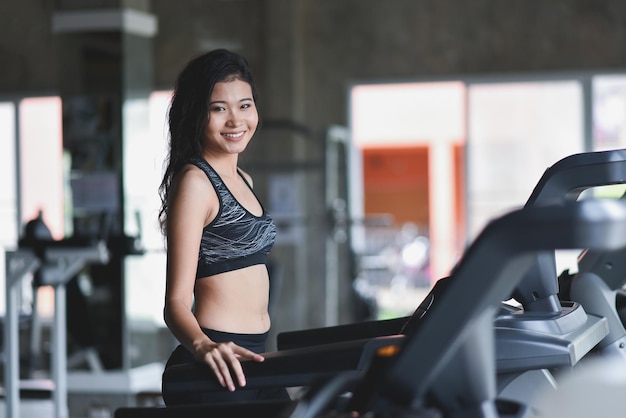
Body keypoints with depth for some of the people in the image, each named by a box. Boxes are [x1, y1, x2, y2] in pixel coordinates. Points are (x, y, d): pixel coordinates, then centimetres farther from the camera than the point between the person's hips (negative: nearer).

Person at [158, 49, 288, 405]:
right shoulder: (195, 181, -10)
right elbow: (178, 299, -18)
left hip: (252, 358, 9)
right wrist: (202, 345, -36)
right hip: (219, 369, -9)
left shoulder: (242, 179, 15)